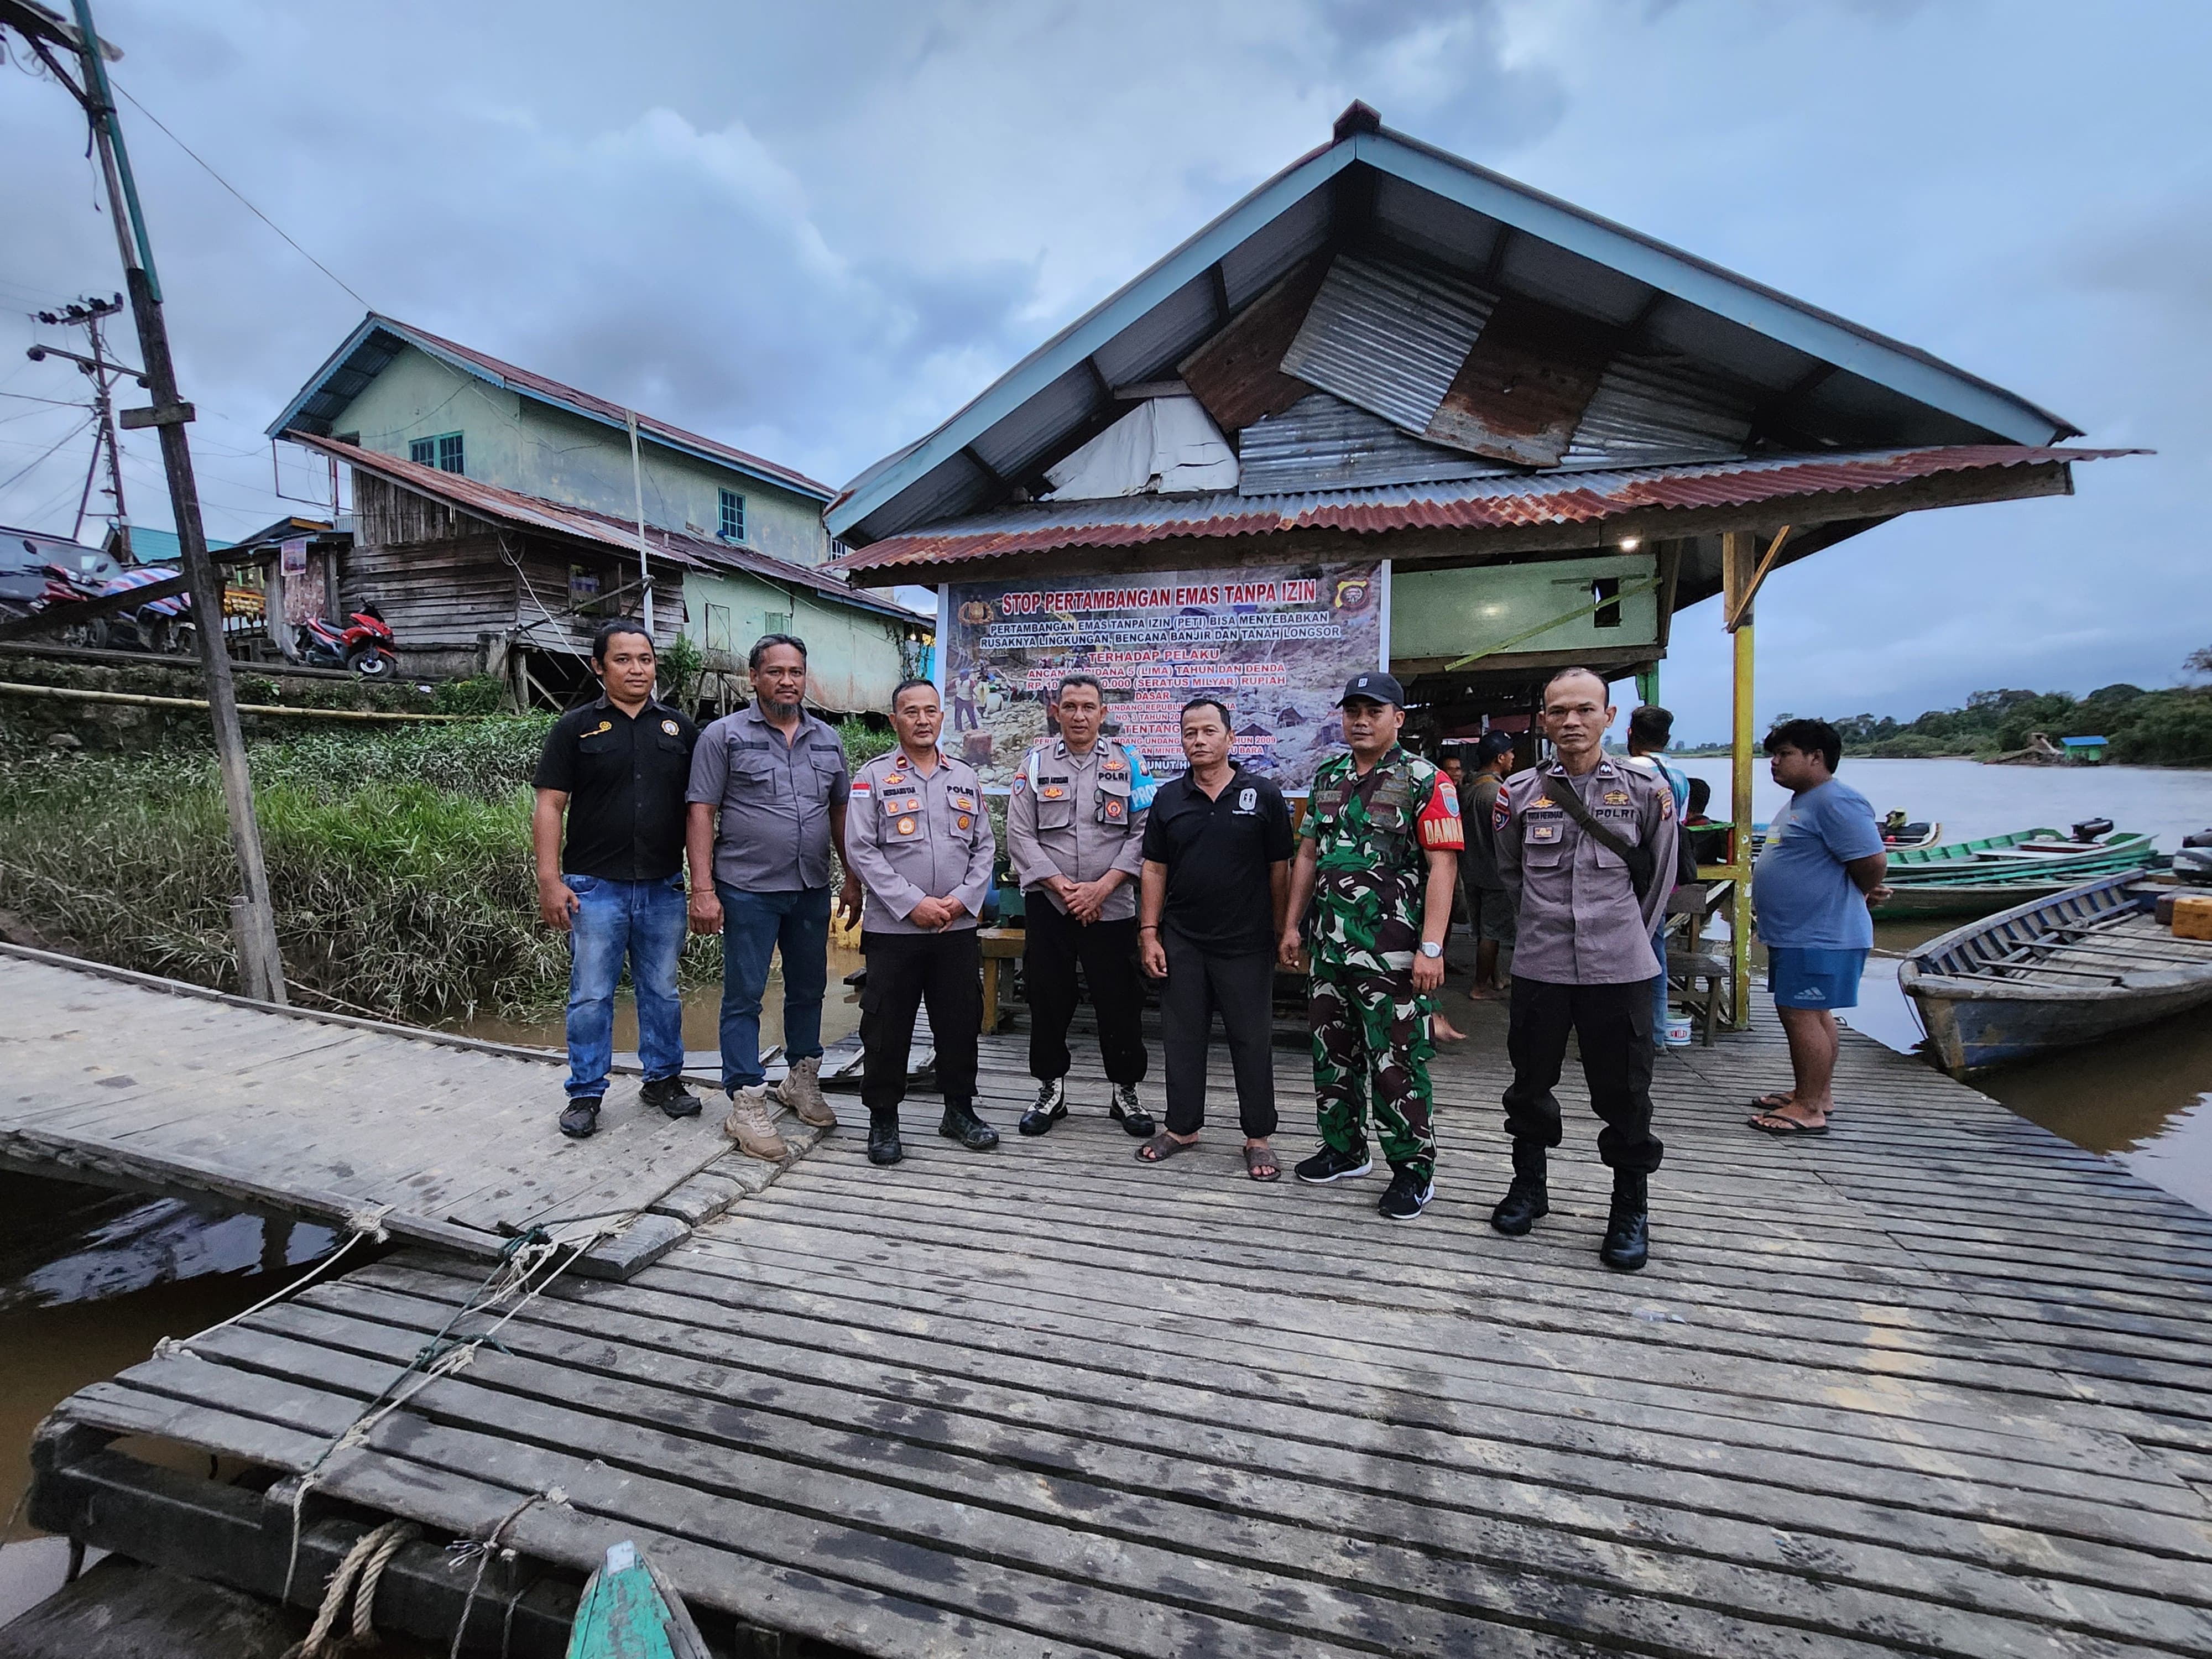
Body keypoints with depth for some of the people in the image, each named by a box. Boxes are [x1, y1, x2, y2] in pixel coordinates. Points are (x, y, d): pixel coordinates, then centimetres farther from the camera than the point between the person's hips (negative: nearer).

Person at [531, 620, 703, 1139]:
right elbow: (550, 806, -3)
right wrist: (550, 880, -10)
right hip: (595, 887, -2)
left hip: (663, 887, 2)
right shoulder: (576, 727, 1)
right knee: (591, 995, 6)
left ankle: (663, 1078, 29)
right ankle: (586, 1094, 21)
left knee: (662, 991, 13)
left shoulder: (679, 728, 7)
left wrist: (702, 876, 0)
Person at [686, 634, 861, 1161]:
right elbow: (702, 812, -7)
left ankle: (802, 1081, 33)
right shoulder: (725, 735, -4)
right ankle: (747, 1103, 11)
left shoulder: (828, 740, 10)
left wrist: (853, 879, 11)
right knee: (744, 996, 2)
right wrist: (702, 889, -13)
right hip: (748, 890, -5)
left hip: (812, 889, 5)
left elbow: (840, 812, 15)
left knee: (809, 988, 15)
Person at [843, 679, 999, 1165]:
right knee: (887, 1028, 4)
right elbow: (861, 850, -7)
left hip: (958, 927, 3)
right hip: (893, 927, -3)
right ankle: (883, 1120, 20)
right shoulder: (874, 777, -1)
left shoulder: (966, 777, 11)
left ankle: (959, 1111, 28)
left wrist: (963, 899, -6)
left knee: (961, 1022, 11)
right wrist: (914, 904, -14)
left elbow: (985, 847, 10)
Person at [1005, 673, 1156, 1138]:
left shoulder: (1127, 763, 3)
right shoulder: (1035, 763, 4)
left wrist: (1102, 887, -12)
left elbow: (1143, 833, -2)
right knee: (1048, 1001, 9)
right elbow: (1020, 837, -1)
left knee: (1119, 1002, 6)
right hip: (1048, 904, 1)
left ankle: (1125, 1092, 23)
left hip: (1111, 906, 0)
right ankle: (1051, 1090, 26)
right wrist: (1063, 886, -10)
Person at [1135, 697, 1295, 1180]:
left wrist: (1281, 933, -1)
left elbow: (1279, 869, 1)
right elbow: (1154, 870, 7)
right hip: (1181, 943, 3)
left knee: (1252, 1040, 7)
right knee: (1181, 1037, 12)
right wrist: (1149, 933, 2)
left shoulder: (1263, 795, -2)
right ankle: (1182, 1127, 27)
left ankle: (1258, 1137, 21)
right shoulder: (1168, 798, 6)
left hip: (1247, 944, -3)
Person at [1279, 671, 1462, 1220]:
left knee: (1397, 1063, 1)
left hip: (1393, 954, -6)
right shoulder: (1326, 777, 11)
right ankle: (1344, 1150, 33)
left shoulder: (1425, 781, -7)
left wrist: (1432, 947, -19)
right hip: (1330, 947, 7)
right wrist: (1292, 926, 12)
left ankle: (1413, 1170, 17)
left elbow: (1442, 866, -12)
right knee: (1332, 1054, 15)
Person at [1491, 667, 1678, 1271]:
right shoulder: (1519, 793, 1)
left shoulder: (1646, 791, -1)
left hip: (1621, 970, -1)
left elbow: (1659, 877, 9)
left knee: (1625, 1095, 7)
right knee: (1530, 1084, 13)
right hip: (1539, 967, 2)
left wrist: (1629, 936, 12)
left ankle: (1632, 1210, 25)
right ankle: (1529, 1187, 33)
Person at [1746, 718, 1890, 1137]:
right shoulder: (1800, 802, 17)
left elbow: (1873, 861, -21)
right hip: (1795, 932, 11)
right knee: (1812, 1014, 17)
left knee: (1802, 1016, -8)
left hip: (1820, 937, -11)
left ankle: (1809, 1109, -1)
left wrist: (1860, 897, -5)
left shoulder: (1835, 801, -17)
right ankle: (1815, 1093, 27)